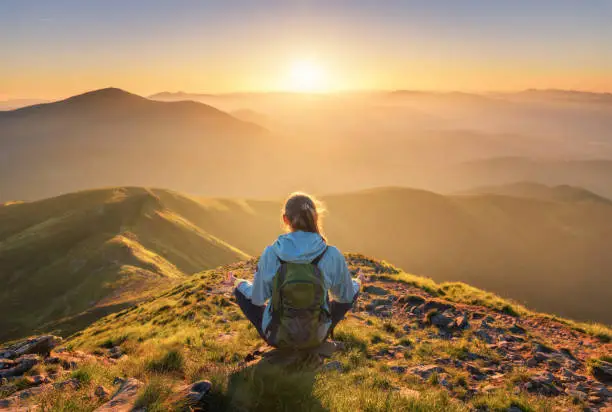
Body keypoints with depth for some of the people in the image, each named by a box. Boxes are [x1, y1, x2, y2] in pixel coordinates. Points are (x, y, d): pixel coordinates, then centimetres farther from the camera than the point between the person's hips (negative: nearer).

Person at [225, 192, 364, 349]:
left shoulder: (270, 254, -19)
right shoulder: (332, 256, -18)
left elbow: (258, 298, -4)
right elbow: (346, 295, -1)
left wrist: (236, 282, 17)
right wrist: (358, 282, 23)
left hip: (277, 338, 0)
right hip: (317, 337, 0)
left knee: (241, 291, 22)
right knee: (352, 293, 24)